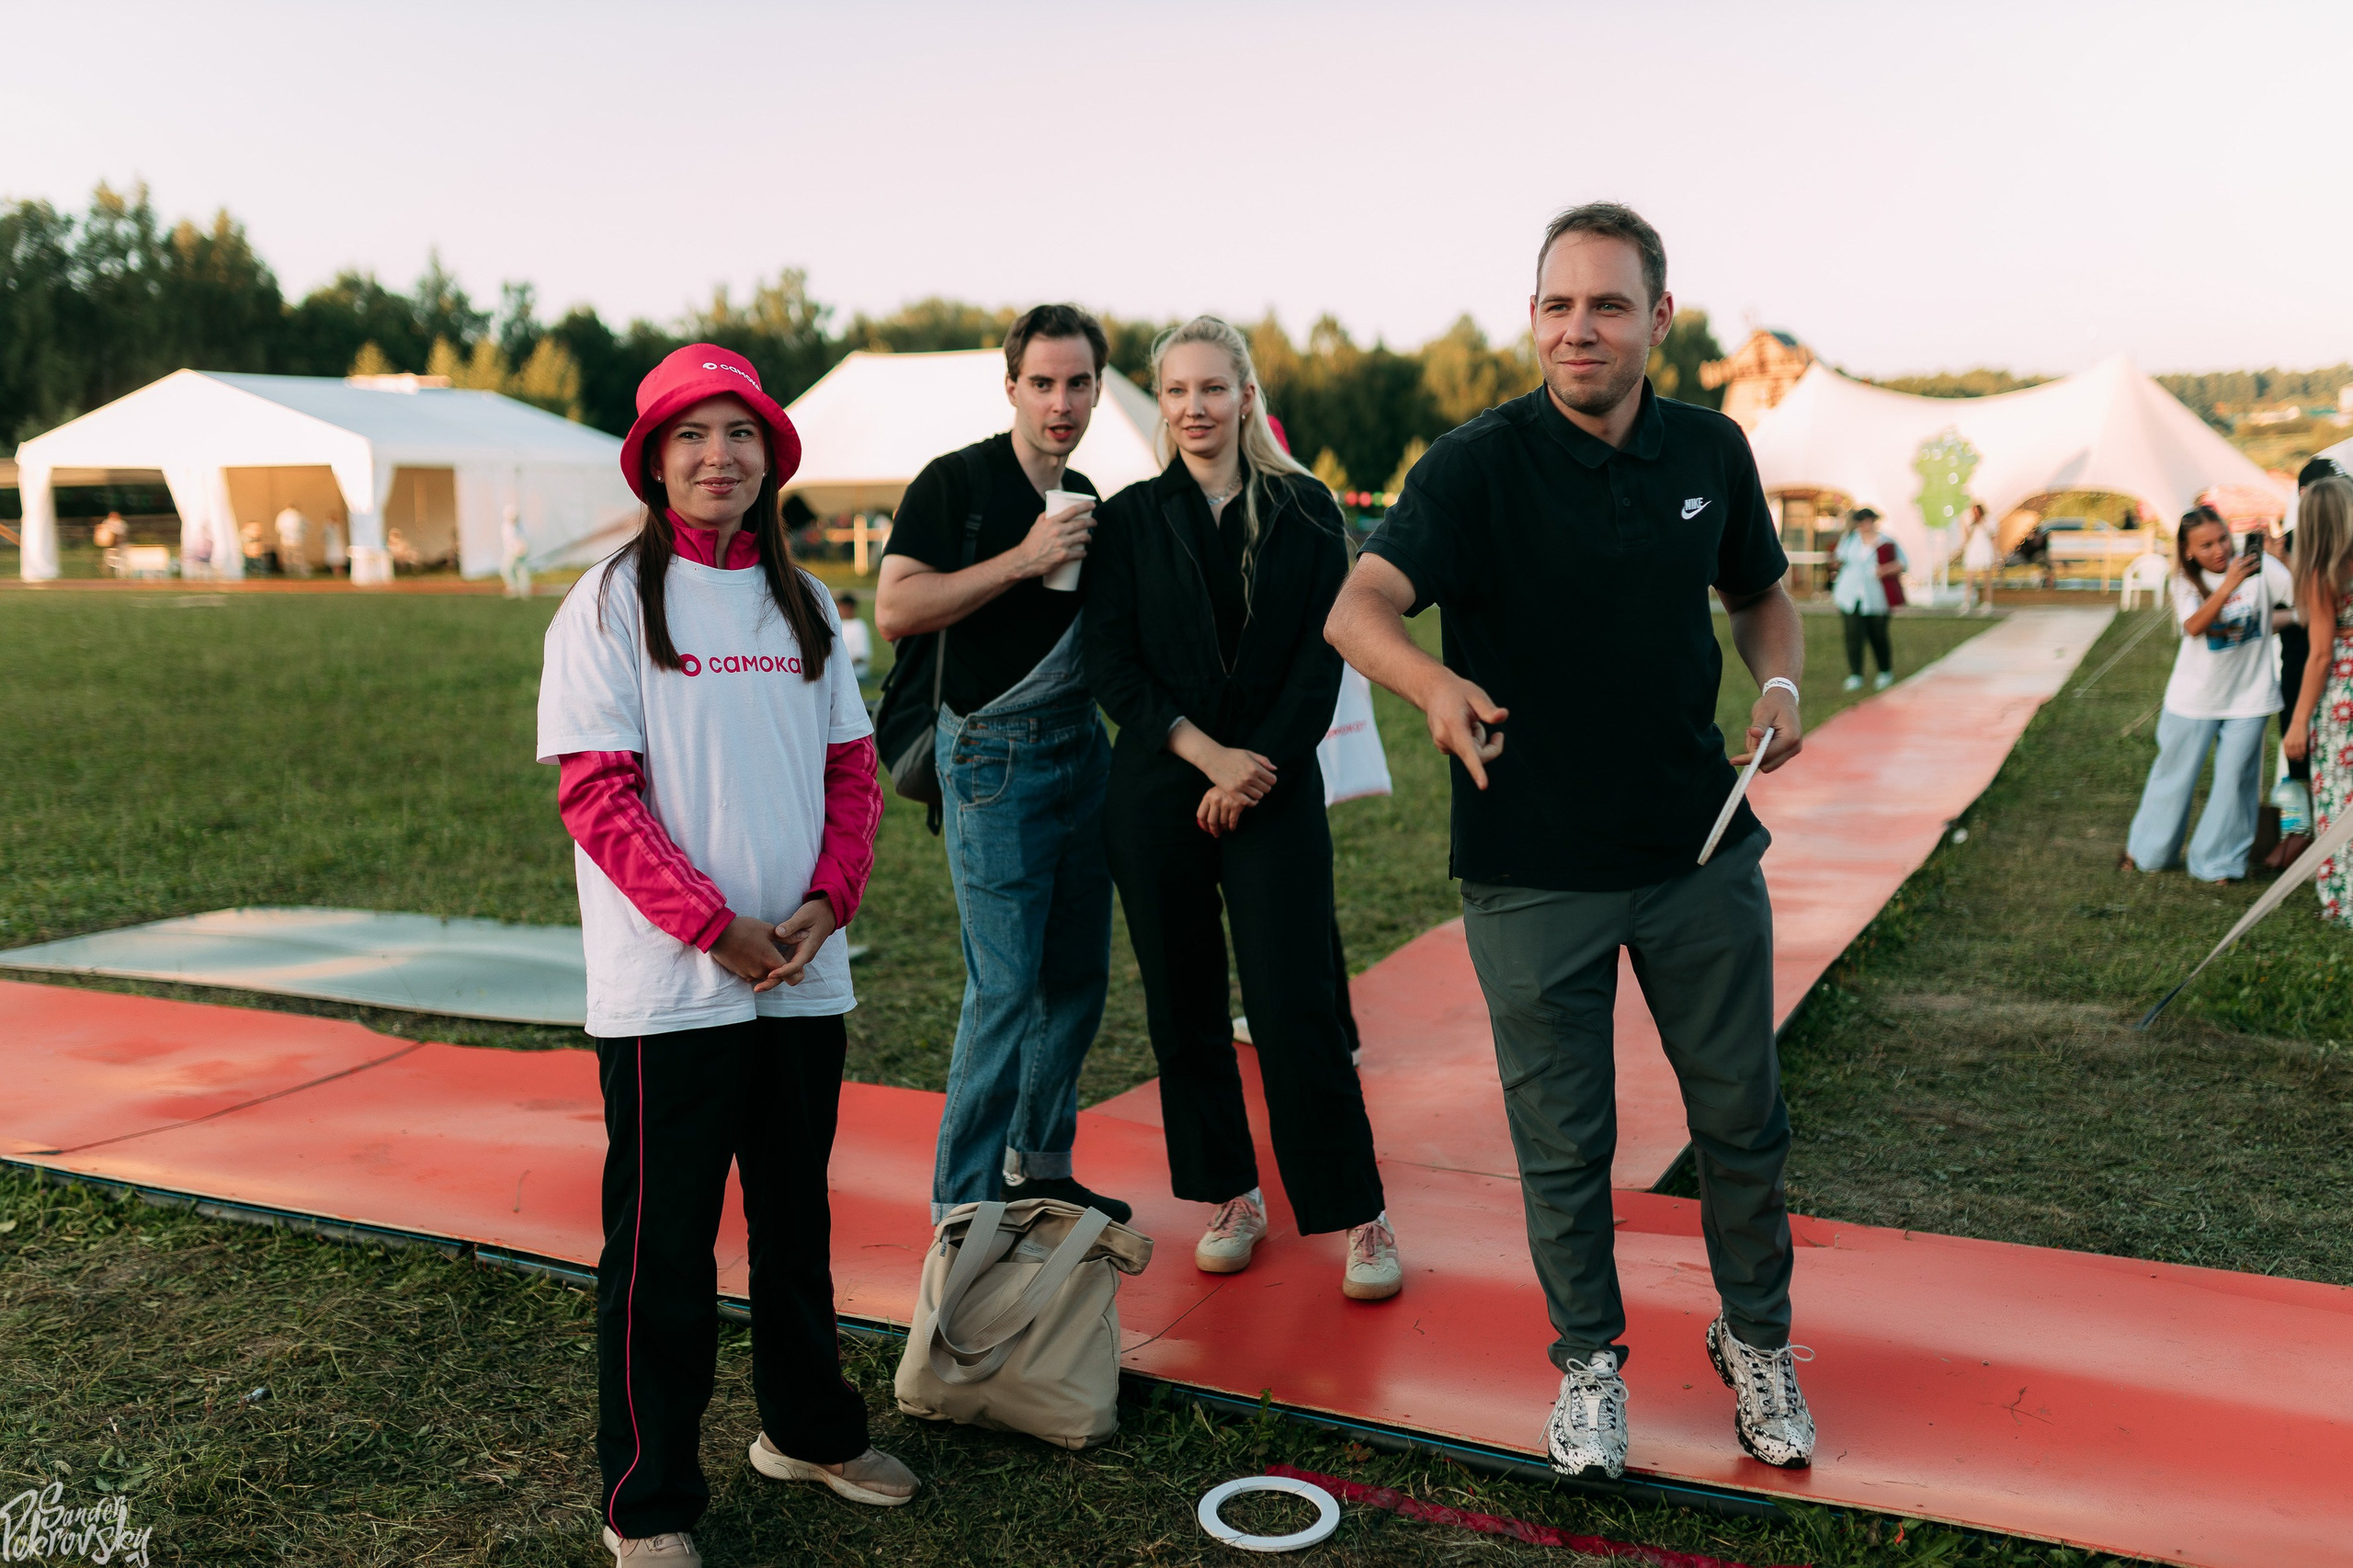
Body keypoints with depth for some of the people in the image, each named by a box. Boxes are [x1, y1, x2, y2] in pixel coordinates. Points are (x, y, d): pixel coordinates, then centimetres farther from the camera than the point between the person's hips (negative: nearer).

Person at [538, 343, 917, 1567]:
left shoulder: (800, 602, 10)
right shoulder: (611, 602, -5)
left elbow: (851, 768, 10)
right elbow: (597, 795, -11)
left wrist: (826, 900, -6)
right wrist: (716, 925, -16)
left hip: (806, 979, 5)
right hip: (668, 990, -5)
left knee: (795, 1216, 18)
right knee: (661, 1244, 3)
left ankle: (808, 1427, 37)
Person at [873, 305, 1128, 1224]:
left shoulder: (1088, 500, 15)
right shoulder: (955, 482, -6)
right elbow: (895, 610, -17)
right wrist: (1021, 560, -18)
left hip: (1082, 744, 7)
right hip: (995, 751, -7)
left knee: (1078, 976, 11)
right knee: (1005, 985, -8)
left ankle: (1039, 1167, 27)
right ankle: (963, 1205, 4)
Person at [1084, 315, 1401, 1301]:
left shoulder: (1305, 512, 5)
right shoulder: (1130, 519, 7)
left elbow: (1322, 659, 1)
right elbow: (1111, 664, -1)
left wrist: (1257, 767, -10)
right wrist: (1207, 753, -12)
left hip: (1276, 789, -2)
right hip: (1157, 793, 2)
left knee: (1295, 1008, -5)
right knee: (1184, 1006, 7)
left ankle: (1359, 1214, 7)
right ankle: (1230, 1197, 22)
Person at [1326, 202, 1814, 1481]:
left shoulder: (1710, 451, 2)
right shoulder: (1476, 465, -12)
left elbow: (1761, 593, 18)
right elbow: (1358, 608, -26)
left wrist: (1781, 682, -4)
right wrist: (1433, 683, -47)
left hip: (1702, 849, 4)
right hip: (1533, 869, -3)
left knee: (1741, 1113, 14)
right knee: (1562, 1138, 9)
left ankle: (1756, 1339, 38)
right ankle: (1589, 1361, 32)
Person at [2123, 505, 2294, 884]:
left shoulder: (2259, 566, -9)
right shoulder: (2186, 581, -7)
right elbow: (2193, 626, -25)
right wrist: (2228, 585, -36)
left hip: (2248, 696, -1)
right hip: (2195, 697, 1)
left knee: (2235, 779, 5)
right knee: (2175, 775, 14)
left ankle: (2218, 862, 19)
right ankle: (2148, 850, 32)